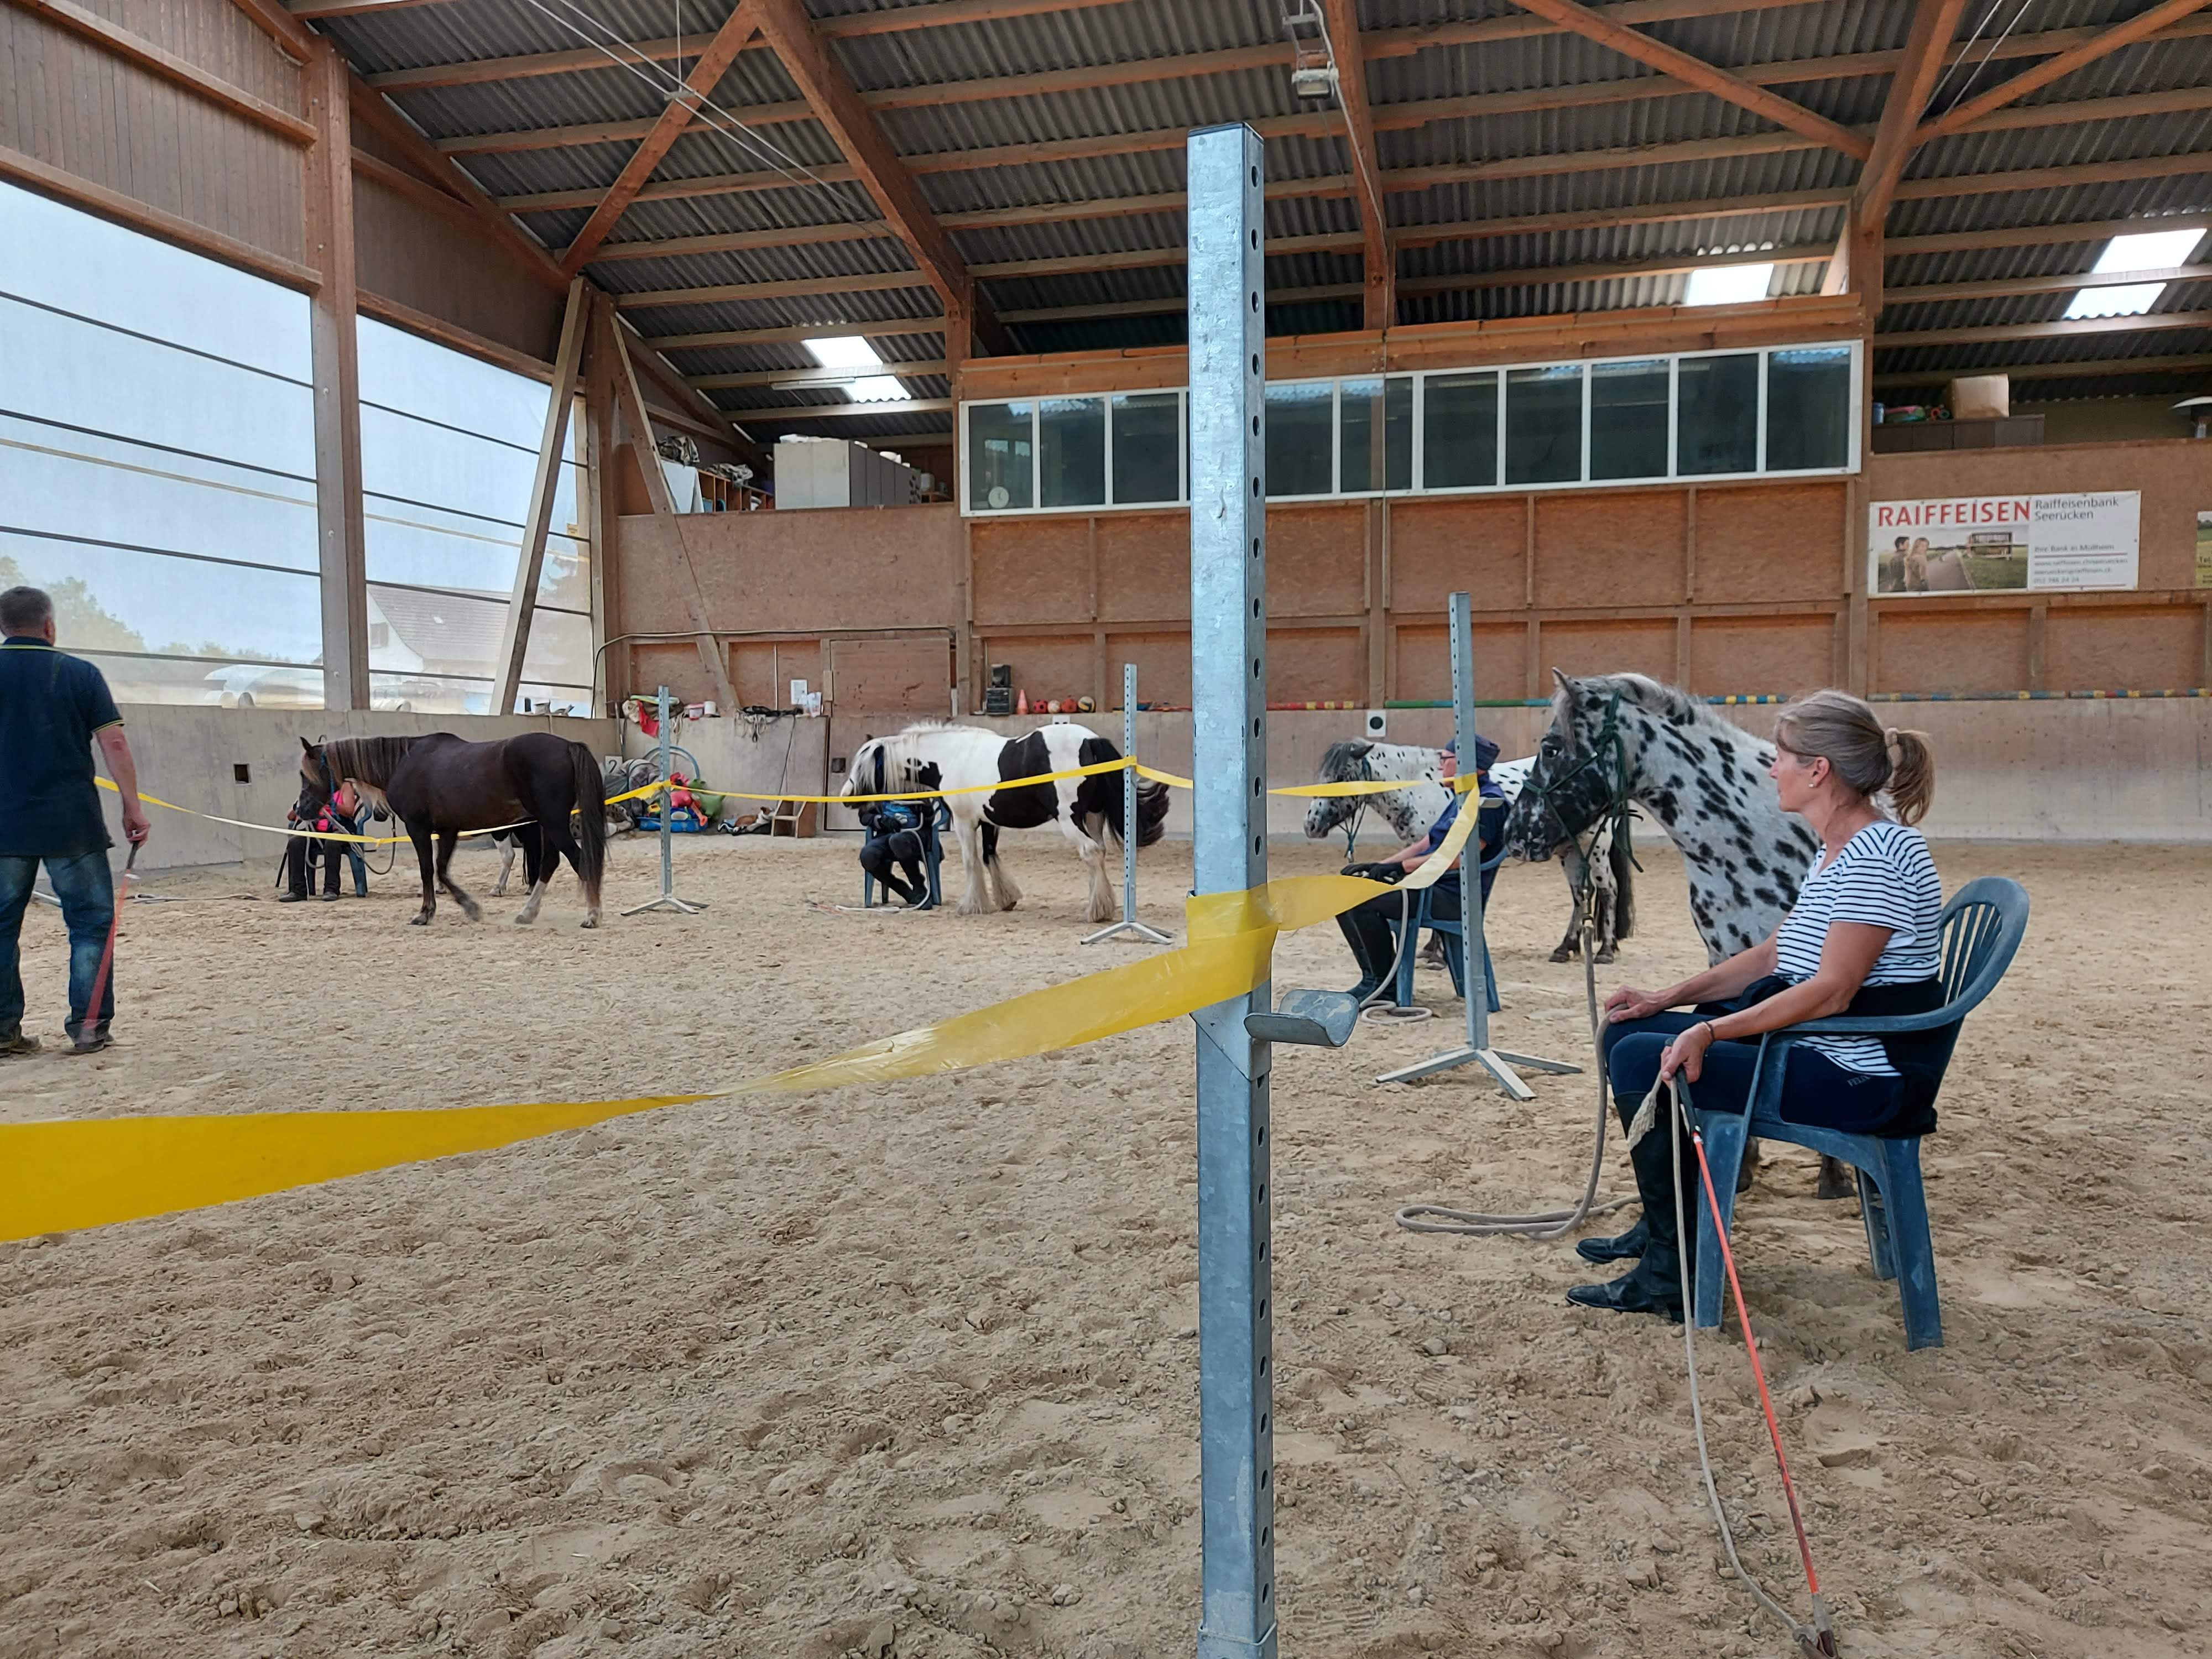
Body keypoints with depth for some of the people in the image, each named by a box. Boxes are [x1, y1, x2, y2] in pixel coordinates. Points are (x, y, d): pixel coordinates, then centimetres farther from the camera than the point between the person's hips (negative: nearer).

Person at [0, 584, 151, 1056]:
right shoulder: (80, 673, -1)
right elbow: (113, 742, -6)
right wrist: (132, 806, -2)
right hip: (71, 823, -2)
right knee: (91, 920, 6)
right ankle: (88, 1026, 2)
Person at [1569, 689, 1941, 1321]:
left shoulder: (1879, 854, -20)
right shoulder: (1837, 851, 12)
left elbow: (1831, 991, -26)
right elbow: (1775, 954, 16)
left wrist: (1712, 1031, -30)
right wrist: (1667, 999, 9)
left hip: (1864, 1077, -10)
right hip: (1819, 1048, 10)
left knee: (1641, 1059, -20)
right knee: (1627, 1033, 10)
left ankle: (1672, 1273, -8)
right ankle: (1662, 1225, 23)